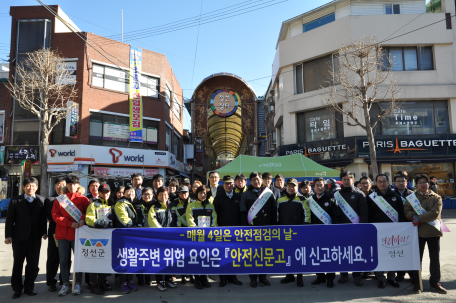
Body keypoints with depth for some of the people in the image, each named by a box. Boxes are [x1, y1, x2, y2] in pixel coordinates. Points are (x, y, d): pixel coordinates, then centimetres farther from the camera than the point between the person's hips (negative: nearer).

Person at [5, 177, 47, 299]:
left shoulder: (41, 200, 4)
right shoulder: (15, 201, 1)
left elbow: (43, 218, 5)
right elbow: (9, 219, 0)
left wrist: (44, 232, 0)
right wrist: (8, 236, -6)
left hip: (35, 237, 1)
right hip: (19, 237, -1)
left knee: (33, 264, 7)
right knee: (17, 263, 9)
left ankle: (29, 287, 21)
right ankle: (17, 288, 21)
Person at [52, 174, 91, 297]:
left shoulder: (82, 199, 4)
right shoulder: (59, 199, 7)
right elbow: (55, 215, -2)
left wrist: (83, 219, -18)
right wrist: (70, 223, -13)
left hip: (77, 233, -1)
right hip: (62, 234, 2)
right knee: (63, 260, 7)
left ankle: (77, 284, 13)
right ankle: (66, 284, 17)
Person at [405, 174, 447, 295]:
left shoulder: (436, 198, 4)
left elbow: (435, 213, -11)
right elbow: (406, 211, 0)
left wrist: (420, 218, -19)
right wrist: (413, 216, -20)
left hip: (433, 231, 0)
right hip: (418, 231, 0)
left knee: (435, 258, 9)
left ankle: (435, 282, 25)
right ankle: (416, 283, 17)